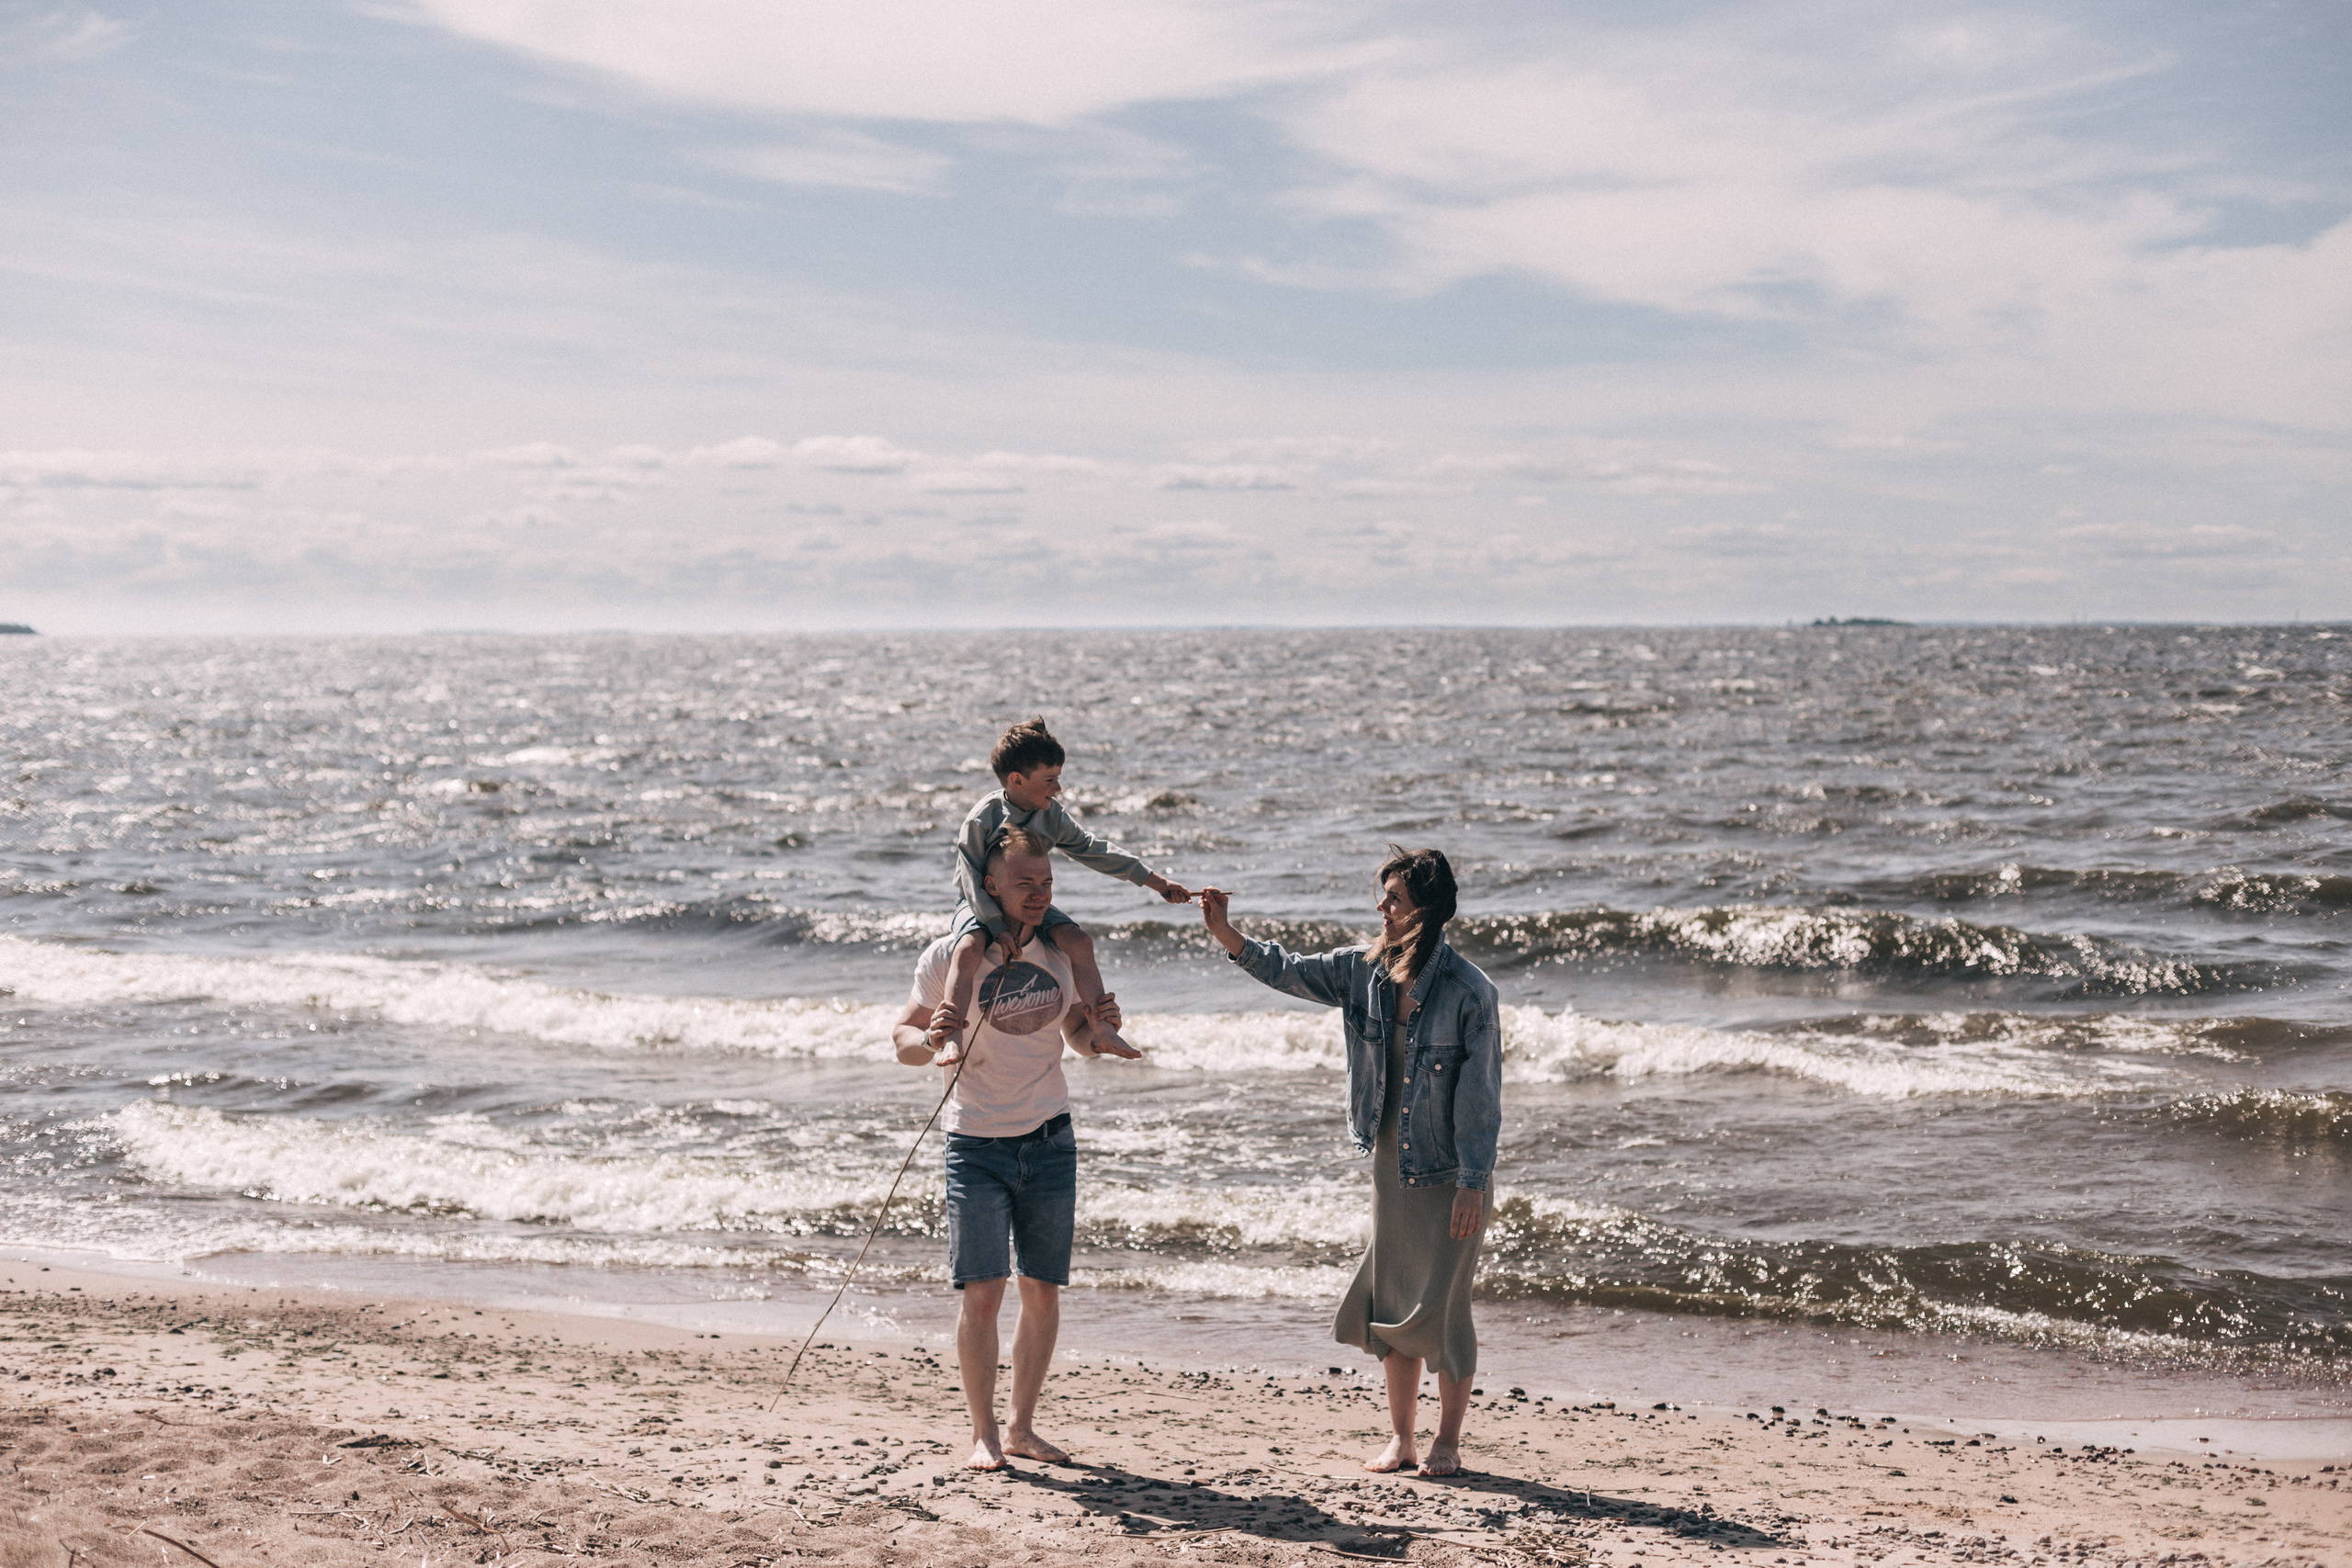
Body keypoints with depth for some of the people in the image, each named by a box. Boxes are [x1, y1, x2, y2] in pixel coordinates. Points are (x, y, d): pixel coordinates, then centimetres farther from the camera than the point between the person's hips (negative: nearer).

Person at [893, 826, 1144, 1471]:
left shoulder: (1061, 948, 3)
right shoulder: (949, 956, -7)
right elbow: (904, 1037, -1)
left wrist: (1099, 1032, -8)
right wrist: (932, 1044, -24)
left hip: (1049, 1142, 4)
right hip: (977, 1146, -3)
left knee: (1043, 1291, 7)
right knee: (982, 1291, -9)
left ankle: (1022, 1426, 20)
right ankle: (983, 1433, 4)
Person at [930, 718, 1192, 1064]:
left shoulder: (1051, 816, -2)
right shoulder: (981, 820, -19)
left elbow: (1092, 850, 3)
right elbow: (974, 883, -21)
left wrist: (1157, 882, 1)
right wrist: (1002, 931, -30)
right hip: (981, 906, -5)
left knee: (1079, 942, -16)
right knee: (969, 948, -36)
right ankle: (950, 1037, -38)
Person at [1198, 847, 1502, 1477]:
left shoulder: (1469, 992, -17)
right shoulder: (1364, 971, 0)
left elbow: (1480, 1092, -15)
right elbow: (1287, 971, 12)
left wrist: (1473, 1182, -17)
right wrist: (1225, 933, -1)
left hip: (1450, 1172, -6)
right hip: (1390, 1164, 6)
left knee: (1442, 1306, -1)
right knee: (1390, 1302, 10)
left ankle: (1447, 1441, 14)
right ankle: (1400, 1437, 21)